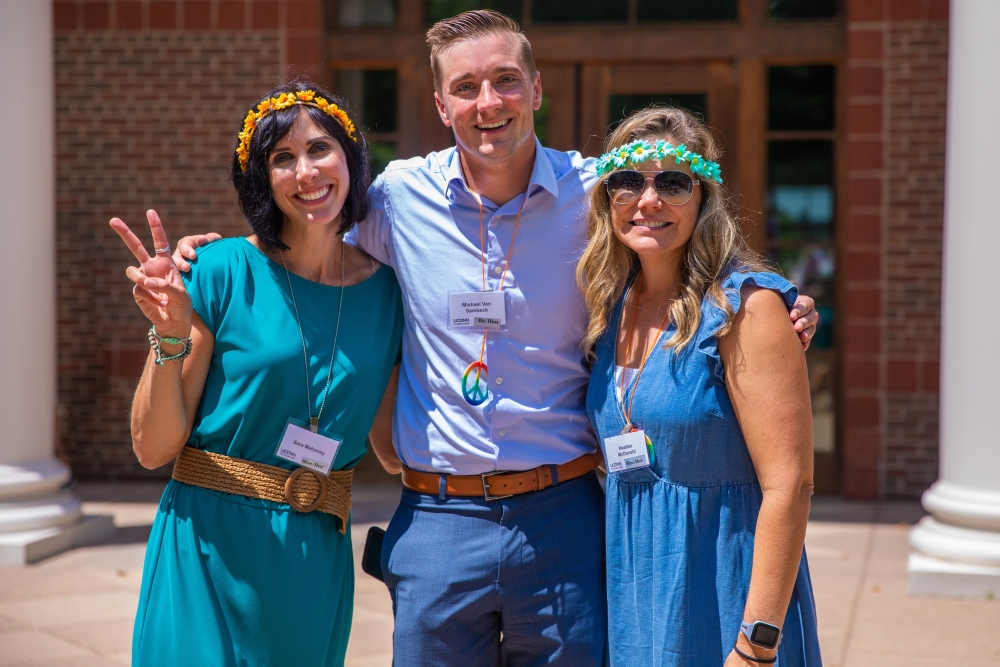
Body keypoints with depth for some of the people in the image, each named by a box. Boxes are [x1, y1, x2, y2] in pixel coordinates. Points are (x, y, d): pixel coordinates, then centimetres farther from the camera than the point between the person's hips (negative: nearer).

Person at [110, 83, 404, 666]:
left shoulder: (385, 290, 3)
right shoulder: (225, 273, -8)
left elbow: (396, 448, 10)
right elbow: (154, 448, -7)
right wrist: (170, 334, -20)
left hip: (319, 563, 3)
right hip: (213, 550, -3)